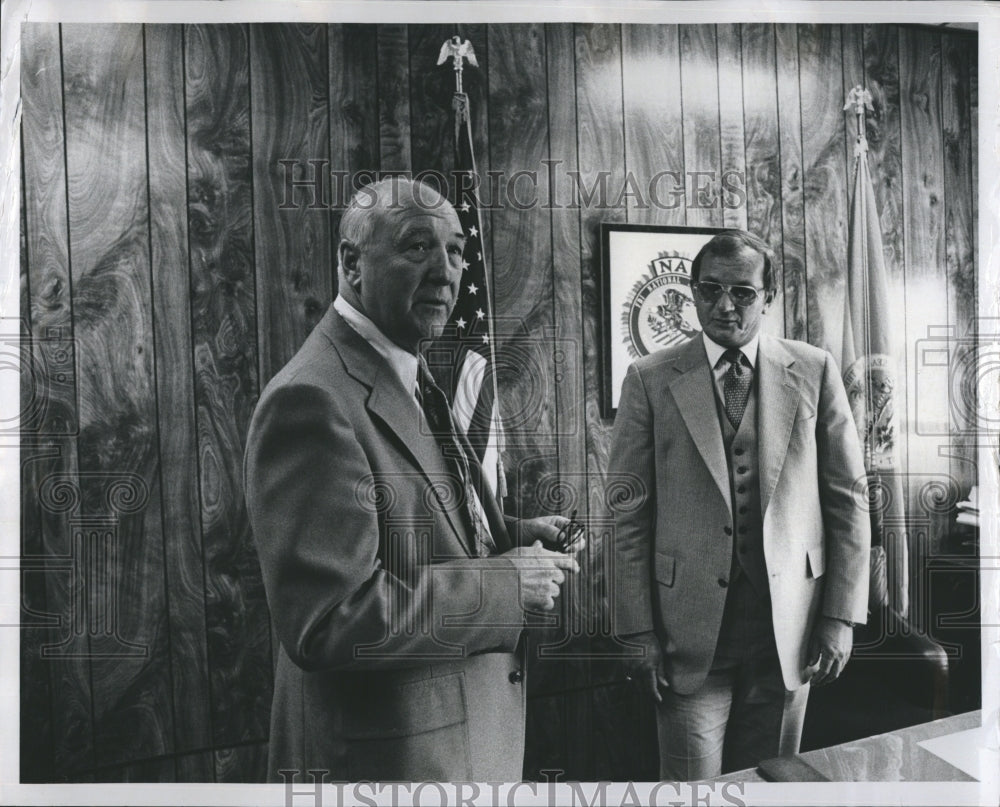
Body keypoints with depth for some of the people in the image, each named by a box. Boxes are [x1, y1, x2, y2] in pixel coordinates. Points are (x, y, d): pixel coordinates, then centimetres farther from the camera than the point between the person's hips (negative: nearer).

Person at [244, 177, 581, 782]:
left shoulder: (410, 381, 7)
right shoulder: (313, 399, -24)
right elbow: (327, 622, -28)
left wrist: (513, 536, 0)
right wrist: (505, 585, -21)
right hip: (388, 755, -9)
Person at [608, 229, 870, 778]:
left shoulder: (814, 371, 2)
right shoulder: (650, 379, -2)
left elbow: (848, 499, 5)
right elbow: (627, 513, -3)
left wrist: (841, 616, 1)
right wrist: (638, 632, -6)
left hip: (789, 629, 2)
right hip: (688, 633, -1)